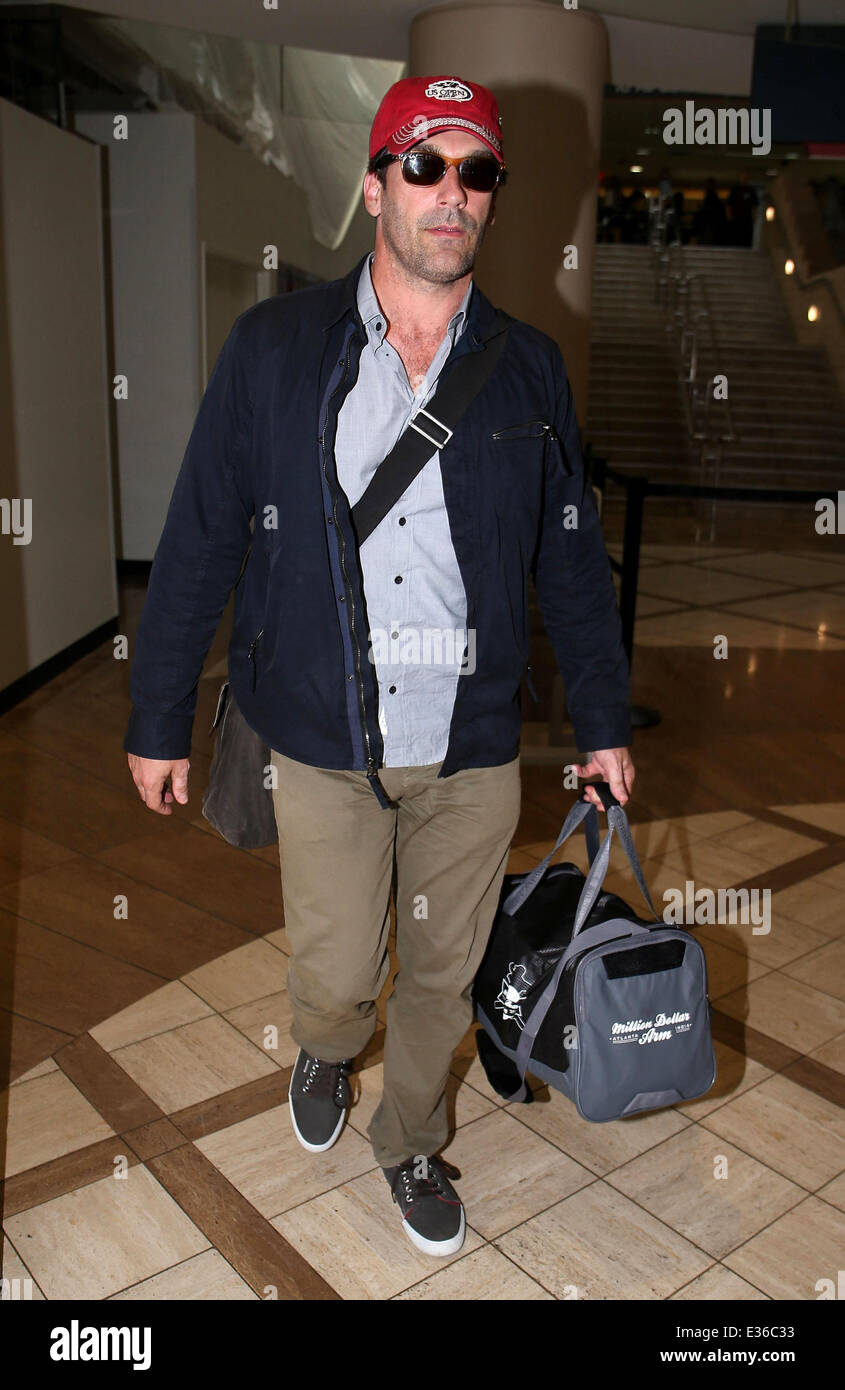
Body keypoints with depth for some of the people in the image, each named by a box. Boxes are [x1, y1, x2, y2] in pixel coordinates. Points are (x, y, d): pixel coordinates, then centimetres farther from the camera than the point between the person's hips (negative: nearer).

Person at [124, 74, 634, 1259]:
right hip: (324, 746, -1)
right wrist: (159, 719, 0)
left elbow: (573, 558, 7)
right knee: (333, 976, 10)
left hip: (476, 754, 2)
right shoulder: (273, 348, -5)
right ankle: (326, 1054, 50)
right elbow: (198, 542, -2)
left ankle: (412, 1142, 45)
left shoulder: (529, 367, 1)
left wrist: (605, 722, 10)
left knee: (442, 975, 16)